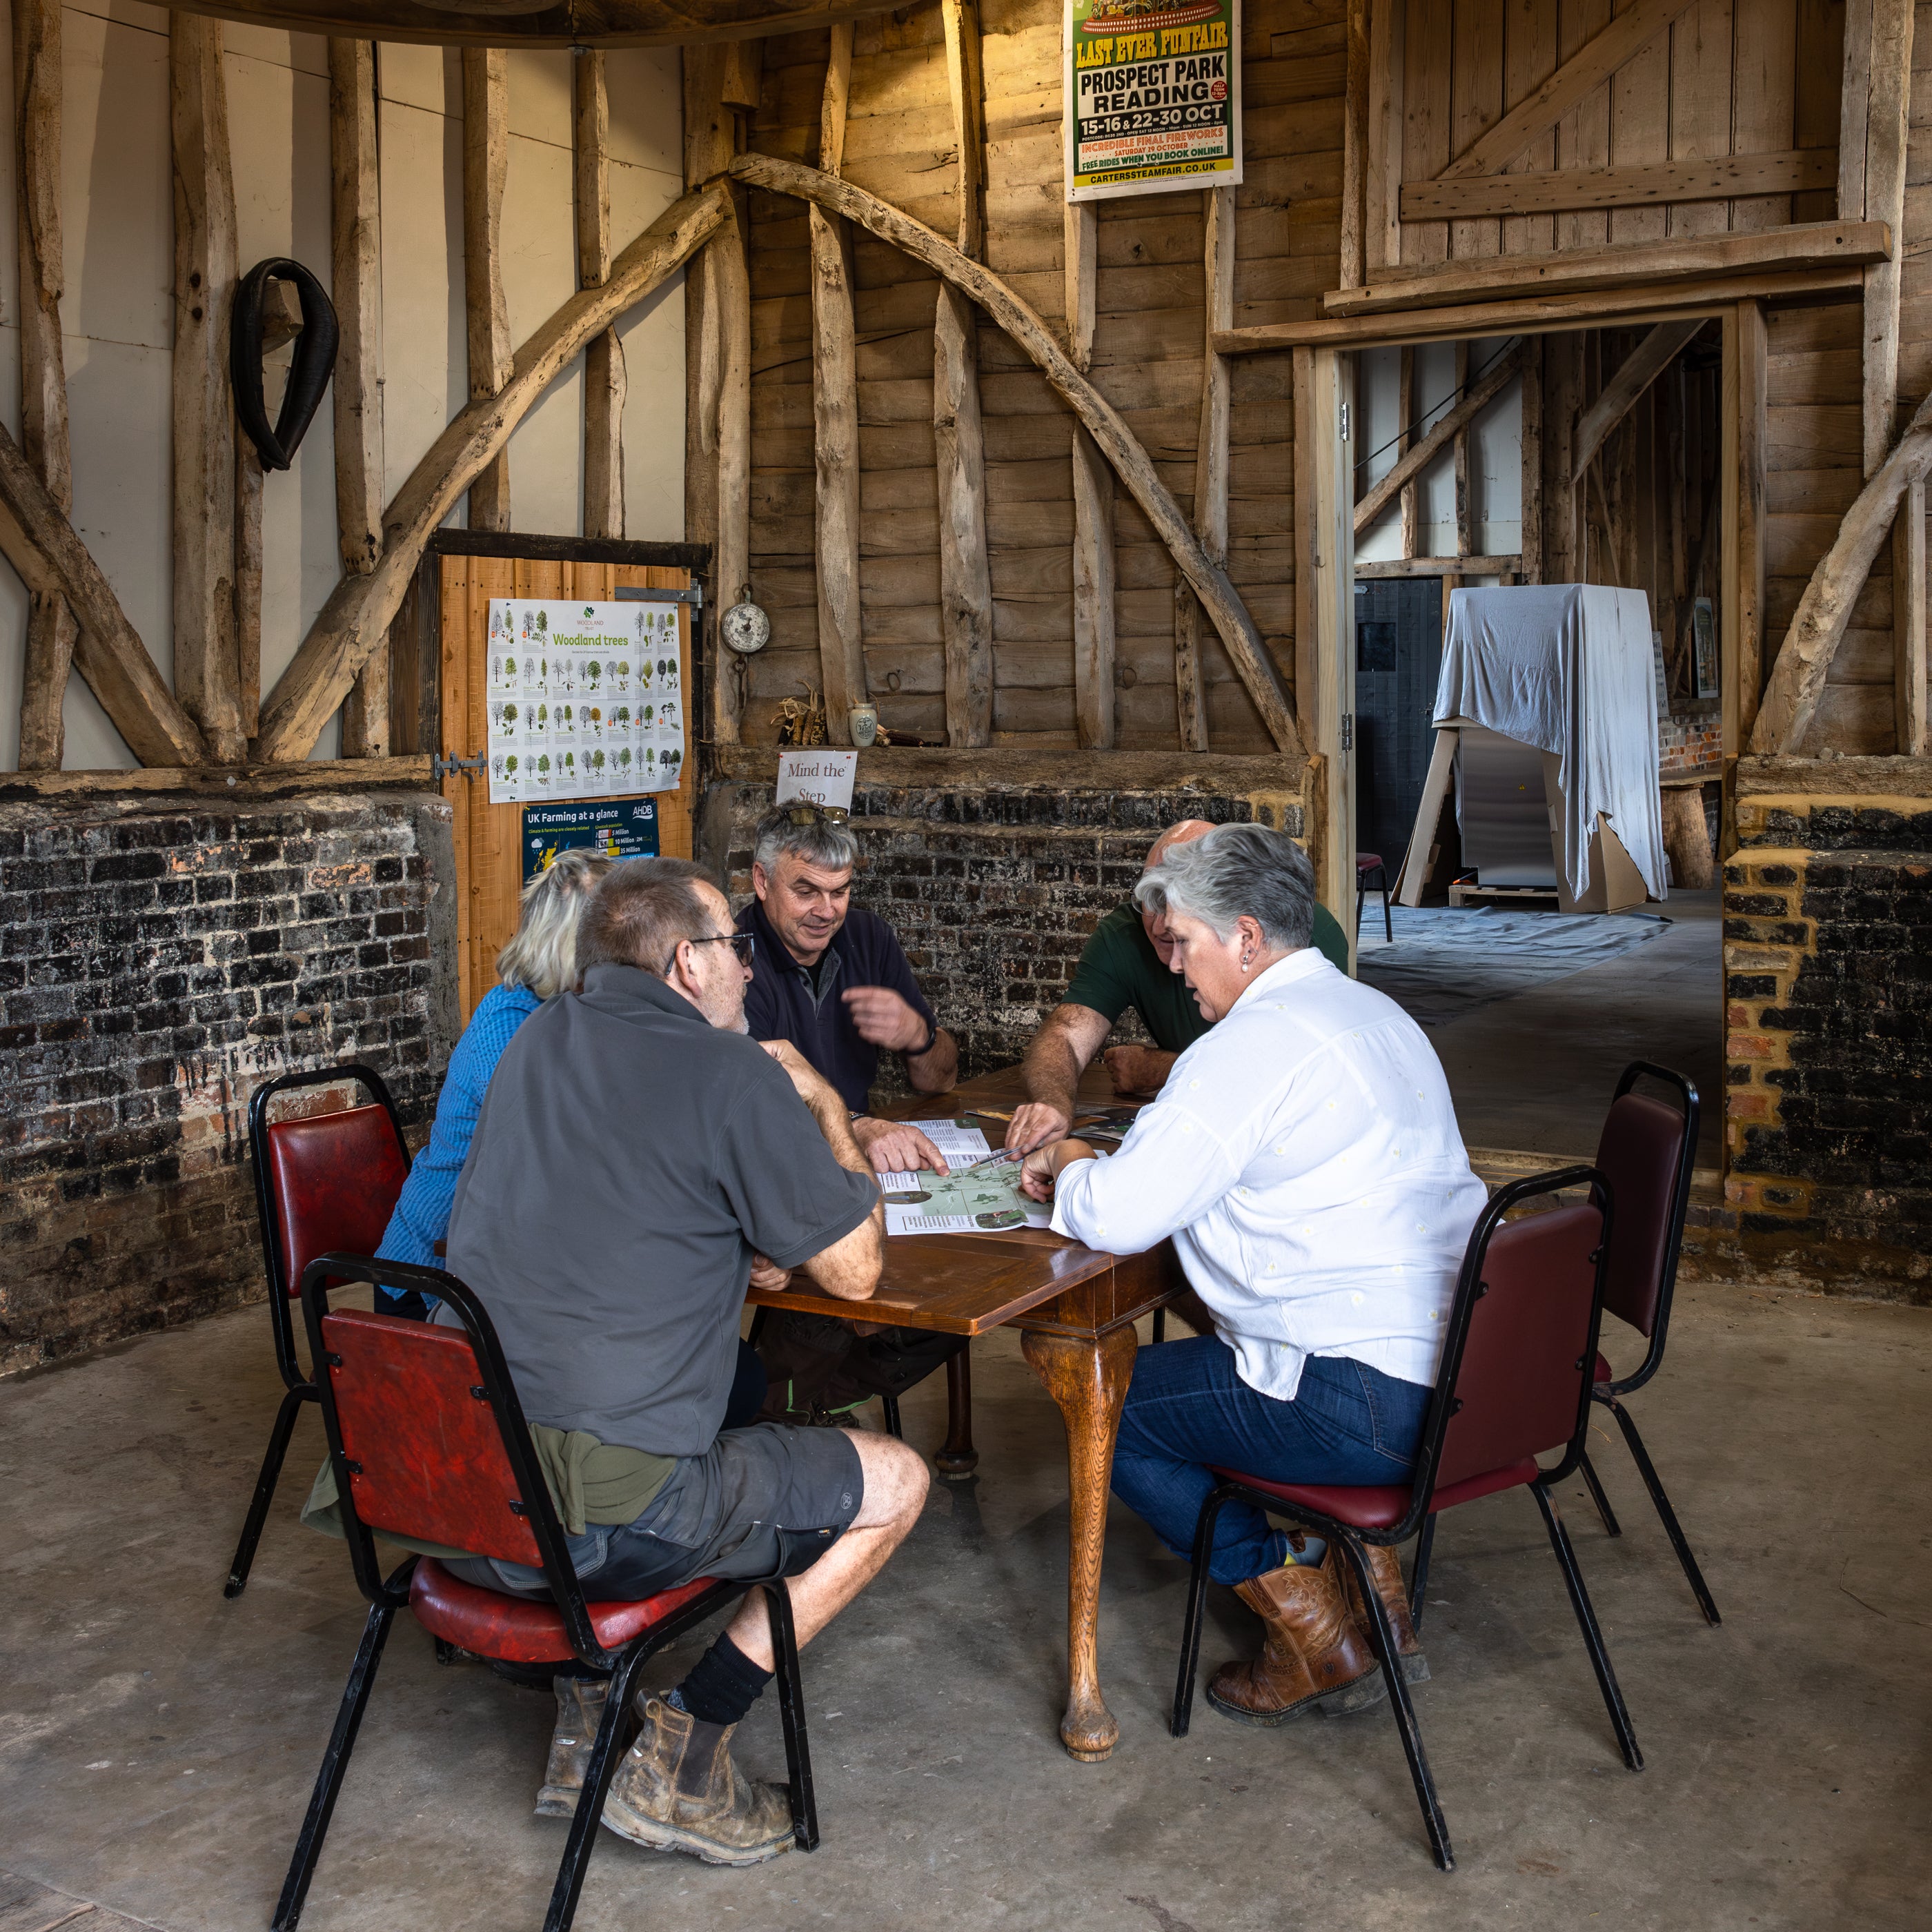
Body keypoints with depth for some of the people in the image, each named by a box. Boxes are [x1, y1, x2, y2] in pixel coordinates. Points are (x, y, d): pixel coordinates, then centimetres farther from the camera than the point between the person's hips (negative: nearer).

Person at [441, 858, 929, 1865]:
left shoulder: (538, 1041, 12)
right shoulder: (735, 1075, -10)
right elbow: (855, 1269, -1)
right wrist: (824, 1108, 11)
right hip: (599, 1516, -7)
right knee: (895, 1481, 10)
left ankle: (587, 1730, 28)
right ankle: (680, 1757, 10)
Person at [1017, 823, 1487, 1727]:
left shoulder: (1251, 1043, -15)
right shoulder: (1375, 1011, 15)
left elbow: (1120, 1216, -19)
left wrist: (1071, 1169, 4)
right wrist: (1098, 1161, 19)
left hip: (1376, 1405, -9)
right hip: (1466, 1366, 10)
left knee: (1111, 1411, 6)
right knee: (1216, 1348, 29)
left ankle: (1320, 1642, 10)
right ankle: (1367, 1587, 23)